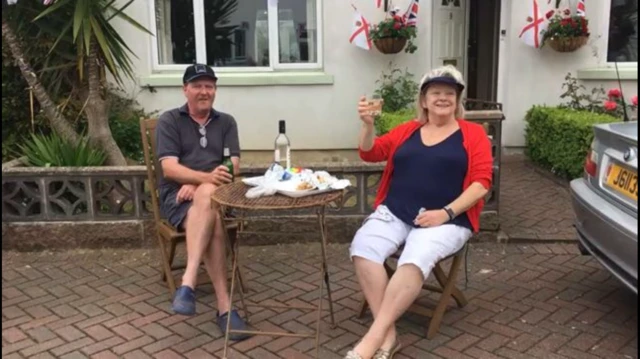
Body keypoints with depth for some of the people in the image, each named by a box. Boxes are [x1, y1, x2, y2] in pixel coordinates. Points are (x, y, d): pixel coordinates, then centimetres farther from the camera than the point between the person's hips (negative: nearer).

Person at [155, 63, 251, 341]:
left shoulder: (226, 122, 15)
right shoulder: (169, 120, 6)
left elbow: (234, 166, 3)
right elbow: (169, 168, -8)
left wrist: (198, 183, -15)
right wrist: (207, 177, -27)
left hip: (215, 194, 2)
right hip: (177, 197, -2)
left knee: (206, 196, -37)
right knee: (213, 221, -36)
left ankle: (188, 283, -42)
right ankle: (224, 306, -39)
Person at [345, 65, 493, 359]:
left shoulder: (473, 134, 8)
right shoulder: (407, 131, 18)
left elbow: (481, 183, -2)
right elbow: (370, 154, 12)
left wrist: (446, 213, -14)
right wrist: (368, 124, -8)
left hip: (446, 220, -3)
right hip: (394, 214, 4)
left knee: (415, 259, -35)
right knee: (362, 246, -27)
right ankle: (388, 335, -24)